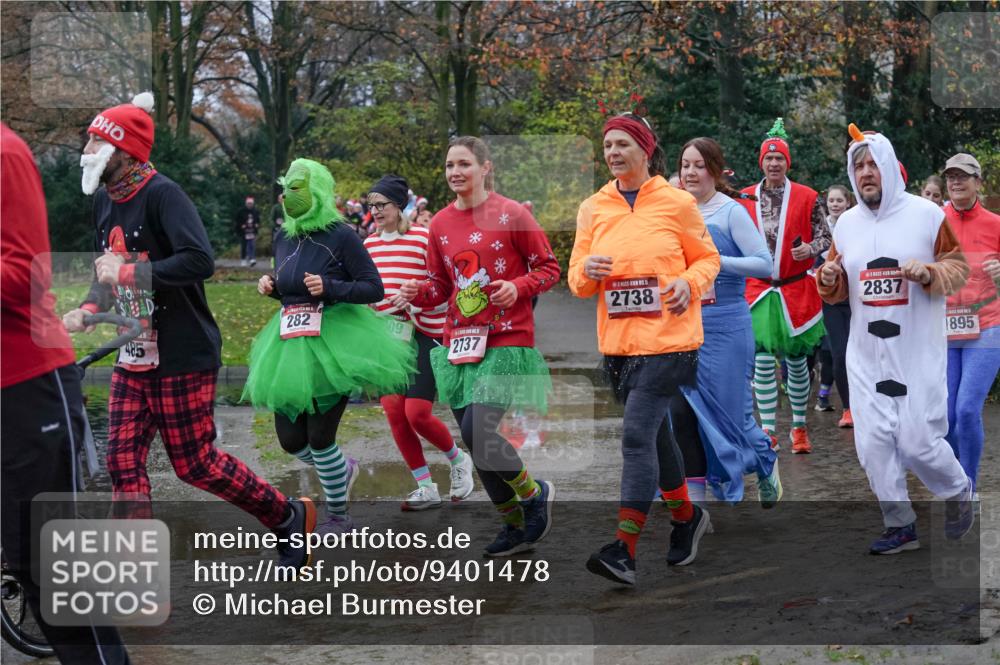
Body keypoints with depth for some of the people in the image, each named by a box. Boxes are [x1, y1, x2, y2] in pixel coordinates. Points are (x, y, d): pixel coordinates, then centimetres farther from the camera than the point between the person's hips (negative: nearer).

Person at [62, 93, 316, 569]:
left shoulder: (161, 194, -18)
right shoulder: (104, 200, 8)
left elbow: (200, 261, -30)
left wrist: (128, 272, -26)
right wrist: (89, 309, 1)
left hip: (183, 356, -8)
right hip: (133, 357, 8)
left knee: (194, 464, 1)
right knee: (124, 464, 2)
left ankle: (290, 518, 24)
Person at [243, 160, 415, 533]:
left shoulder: (340, 236, -11)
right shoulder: (283, 238, 9)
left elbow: (375, 289, -10)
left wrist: (329, 287, -23)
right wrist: (271, 287, 1)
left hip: (334, 341, -6)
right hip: (291, 344, 6)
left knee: (319, 435, -7)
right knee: (291, 439, 5)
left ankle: (339, 516, 14)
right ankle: (342, 469, 36)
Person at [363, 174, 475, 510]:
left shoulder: (424, 238, -8)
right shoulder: (369, 244, 11)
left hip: (423, 334, -6)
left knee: (417, 413, -12)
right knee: (394, 413, -1)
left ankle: (458, 461, 18)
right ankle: (426, 489, 9)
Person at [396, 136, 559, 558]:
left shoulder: (511, 214, -6)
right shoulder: (440, 224, 8)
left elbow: (549, 268, -1)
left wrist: (518, 288, -18)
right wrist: (417, 292, -5)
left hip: (506, 341, -6)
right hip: (459, 343, 6)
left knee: (478, 433, -19)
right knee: (475, 444, 8)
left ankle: (535, 493, 9)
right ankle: (515, 525, 27)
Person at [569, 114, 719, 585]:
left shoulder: (677, 203, -1)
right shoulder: (593, 209, 8)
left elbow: (708, 258, 8)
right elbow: (577, 280, 10)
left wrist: (690, 283, -12)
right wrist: (587, 270, -13)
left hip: (668, 338, -5)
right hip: (617, 341, 5)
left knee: (638, 434, -14)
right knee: (656, 433, 17)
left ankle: (625, 549, -13)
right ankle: (686, 516, 38)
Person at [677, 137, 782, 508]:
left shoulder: (731, 212, -7)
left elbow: (765, 264, -13)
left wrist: (716, 260, -21)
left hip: (725, 327, -5)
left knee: (731, 410, 3)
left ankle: (767, 464, 30)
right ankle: (693, 495, 7)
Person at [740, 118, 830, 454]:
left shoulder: (807, 198, -1)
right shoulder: (745, 199, 4)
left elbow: (825, 237, 1)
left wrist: (811, 249, -18)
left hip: (797, 290, -1)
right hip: (758, 290, 1)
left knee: (797, 361, 7)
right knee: (762, 362, -2)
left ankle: (799, 427, 20)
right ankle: (767, 431, 5)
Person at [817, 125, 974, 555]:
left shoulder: (927, 215, -4)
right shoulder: (846, 223, 8)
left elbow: (959, 269, -1)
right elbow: (838, 291, 14)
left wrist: (929, 272, -21)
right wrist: (829, 280, -8)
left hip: (919, 353, -4)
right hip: (866, 354, 4)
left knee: (918, 441, -6)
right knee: (872, 442, 1)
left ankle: (958, 491, 25)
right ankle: (900, 525, 16)